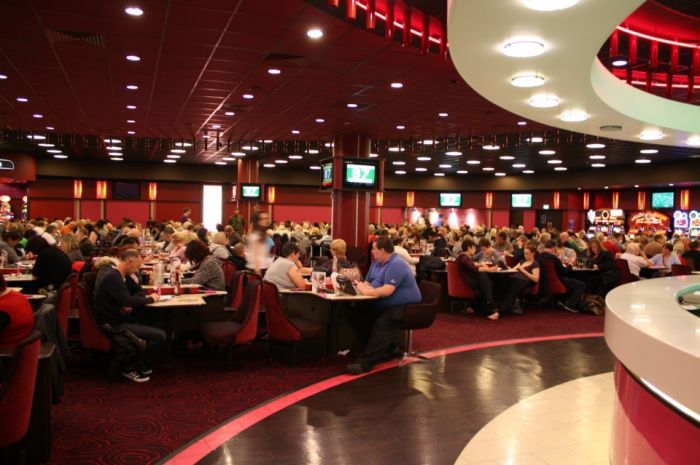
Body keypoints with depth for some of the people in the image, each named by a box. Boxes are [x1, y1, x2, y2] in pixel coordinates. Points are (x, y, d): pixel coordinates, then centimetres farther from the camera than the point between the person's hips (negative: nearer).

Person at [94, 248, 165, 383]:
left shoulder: (124, 276, 12)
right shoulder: (112, 277, -18)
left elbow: (139, 292, 18)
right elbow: (127, 300, -27)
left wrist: (131, 304, -6)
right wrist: (150, 299, -11)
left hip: (121, 319, 10)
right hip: (113, 325, -10)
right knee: (159, 335, -16)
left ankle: (145, 366, 13)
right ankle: (131, 369, -1)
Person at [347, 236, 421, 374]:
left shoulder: (396, 265, -18)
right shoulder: (377, 263, 14)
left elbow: (386, 291, -28)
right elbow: (367, 282, 18)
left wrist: (367, 291, -15)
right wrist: (363, 286, -7)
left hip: (405, 307, -9)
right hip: (386, 306, 10)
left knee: (381, 324, -33)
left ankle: (365, 362, -39)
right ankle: (385, 348, -5)